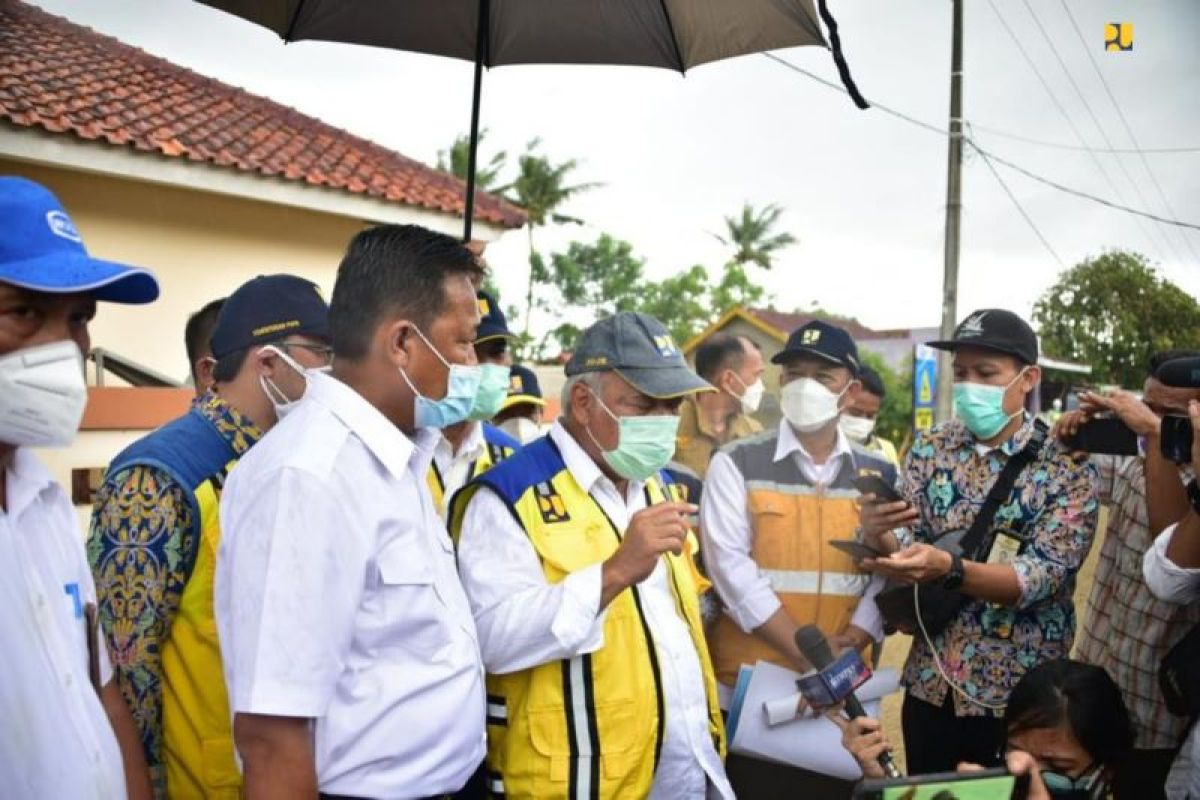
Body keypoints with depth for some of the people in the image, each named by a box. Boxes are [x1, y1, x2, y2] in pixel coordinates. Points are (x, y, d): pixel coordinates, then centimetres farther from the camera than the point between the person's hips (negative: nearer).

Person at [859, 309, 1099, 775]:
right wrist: (878, 534, -28)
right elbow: (905, 545, -4)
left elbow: (1044, 576, -19)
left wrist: (947, 569, -35)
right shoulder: (930, 448, 0)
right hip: (931, 682, 3)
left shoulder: (1069, 467, -10)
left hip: (1022, 690, -3)